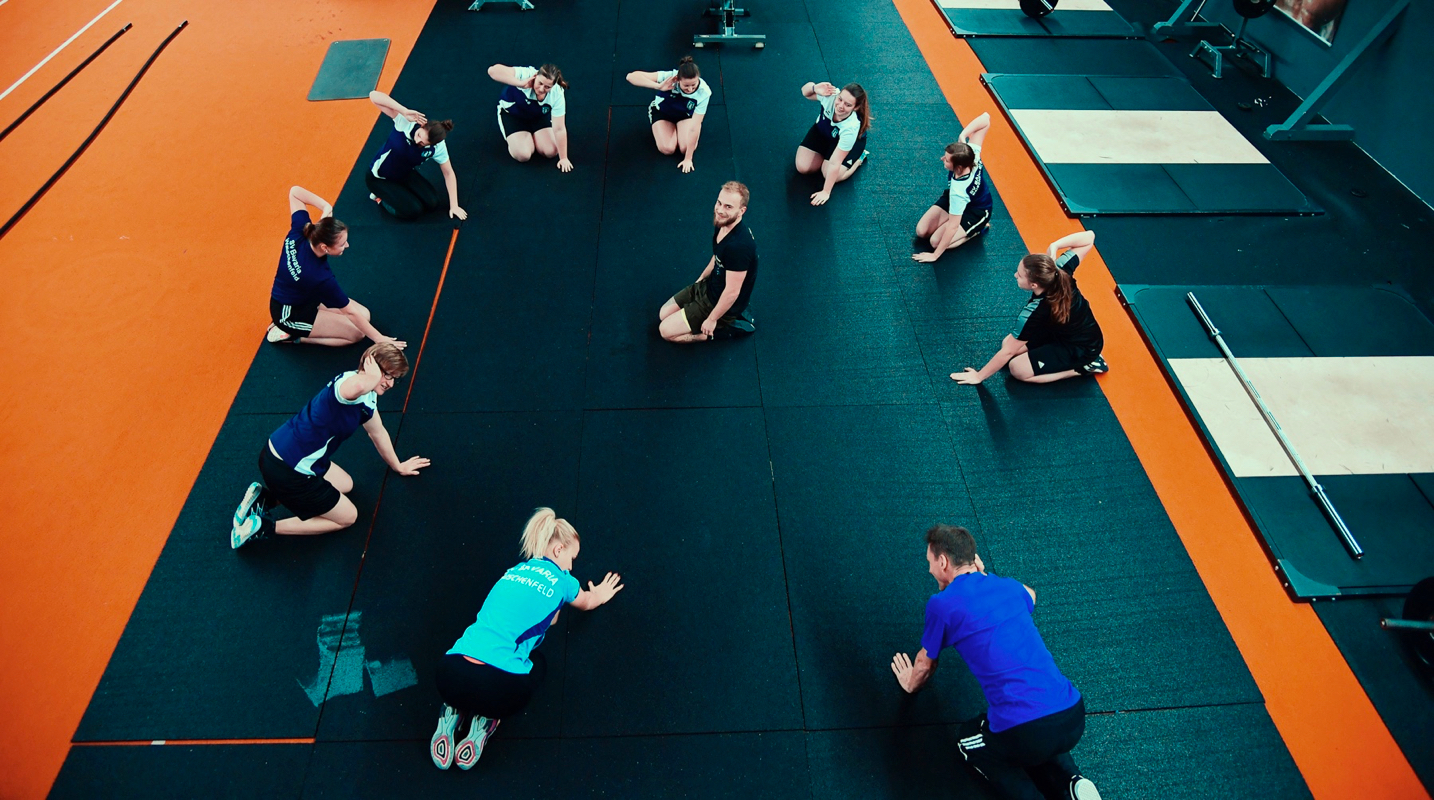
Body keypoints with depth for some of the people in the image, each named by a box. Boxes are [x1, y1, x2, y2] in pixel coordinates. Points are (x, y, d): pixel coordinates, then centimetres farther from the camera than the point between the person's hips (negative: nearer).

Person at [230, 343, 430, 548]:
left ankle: (267, 498, 17)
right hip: (284, 471, -9)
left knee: (346, 485, 30)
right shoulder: (349, 381, -25)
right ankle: (266, 526, 5)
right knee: (348, 516, 8)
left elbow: (378, 433, 23)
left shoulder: (368, 398, 5)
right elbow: (359, 387, -54)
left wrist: (398, 466, 34)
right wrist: (374, 375, -31)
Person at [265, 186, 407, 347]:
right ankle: (291, 335, -1)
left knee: (364, 315, 3)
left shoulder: (300, 232, -22)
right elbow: (351, 312, -28)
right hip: (290, 314, -8)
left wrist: (325, 206, -24)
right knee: (357, 332, -10)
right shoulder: (321, 278, -38)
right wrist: (379, 339, -20)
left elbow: (294, 191, -9)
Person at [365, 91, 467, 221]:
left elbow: (448, 174, -11)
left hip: (405, 175, 4)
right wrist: (405, 111, -52)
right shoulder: (407, 122, -33)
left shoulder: (438, 147, -23)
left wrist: (454, 205, -14)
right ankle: (380, 197, 12)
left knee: (433, 203, -9)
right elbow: (374, 95, -40)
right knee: (413, 211, -18)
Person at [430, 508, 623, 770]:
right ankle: (486, 719, 9)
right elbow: (587, 603, 35)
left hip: (448, 678, 5)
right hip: (498, 686, -5)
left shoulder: (513, 572, 22)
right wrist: (601, 594, 59)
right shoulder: (562, 581, 9)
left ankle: (455, 711, 17)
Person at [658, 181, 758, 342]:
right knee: (662, 315, 16)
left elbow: (732, 291, -29)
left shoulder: (739, 245, -36)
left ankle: (722, 329, 1)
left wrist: (712, 320, -19)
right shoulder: (721, 224, -7)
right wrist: (701, 278, 20)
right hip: (708, 286, 9)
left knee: (667, 330, -7)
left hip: (721, 302, -9)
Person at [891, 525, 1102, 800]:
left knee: (969, 742, 27)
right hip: (1074, 717, 6)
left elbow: (925, 664, 17)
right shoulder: (1010, 586, 13)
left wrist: (912, 684, 37)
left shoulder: (942, 604, -3)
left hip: (1023, 730, -6)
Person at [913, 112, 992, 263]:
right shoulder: (971, 154, -29)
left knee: (935, 242, -15)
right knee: (921, 232, -3)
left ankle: (979, 228, 5)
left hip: (976, 212, -7)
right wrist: (963, 135, -40)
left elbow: (953, 227, -37)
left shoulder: (958, 191, -45)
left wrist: (935, 255, -30)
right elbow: (986, 119, -26)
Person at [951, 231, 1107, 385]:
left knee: (1018, 369, -12)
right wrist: (1054, 246, -27)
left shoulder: (1033, 314, -37)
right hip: (1064, 331, 8)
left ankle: (1083, 367, 0)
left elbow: (1007, 352, -27)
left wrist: (979, 376, -16)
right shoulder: (1059, 271, -21)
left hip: (1081, 349, -8)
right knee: (1008, 342, 3)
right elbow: (1089, 236, -8)